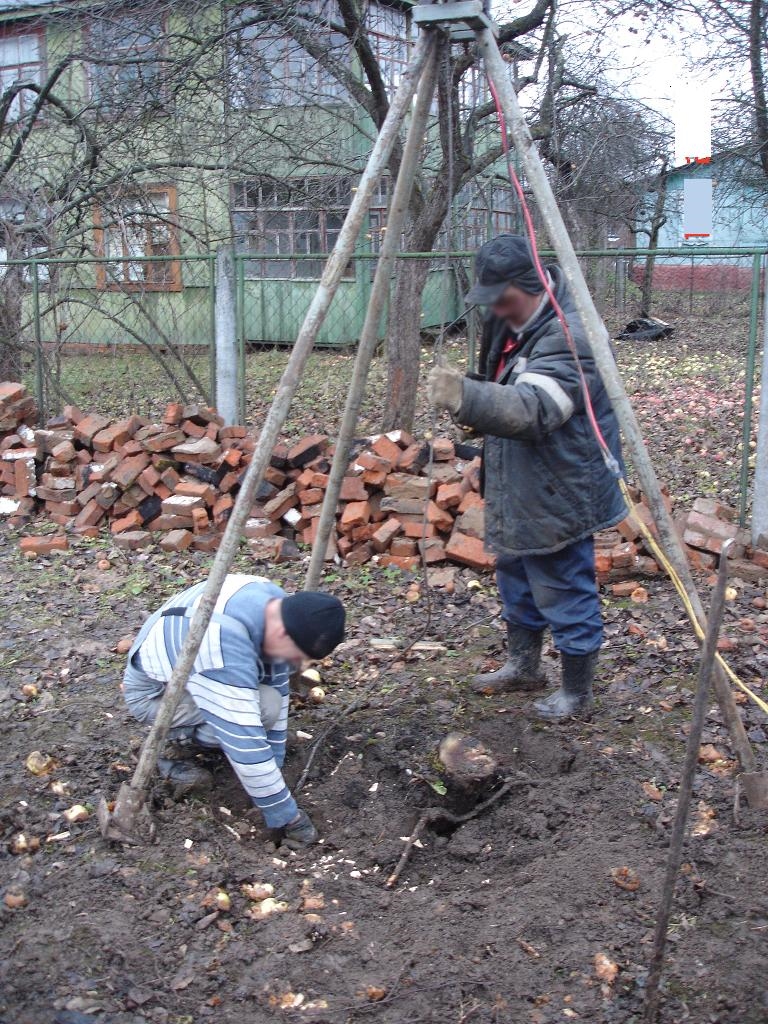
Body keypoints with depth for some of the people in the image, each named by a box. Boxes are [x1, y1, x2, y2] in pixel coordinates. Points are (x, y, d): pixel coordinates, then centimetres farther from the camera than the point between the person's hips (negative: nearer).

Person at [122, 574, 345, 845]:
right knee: (264, 707, -26)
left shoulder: (273, 602, -16)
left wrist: (274, 763, -2)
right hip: (154, 691, -8)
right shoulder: (224, 647, -41)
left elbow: (277, 688, -4)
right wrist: (286, 818, -27)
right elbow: (246, 746, -37)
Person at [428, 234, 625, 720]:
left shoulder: (567, 335, -26)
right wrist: (468, 399, 5)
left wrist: (468, 397, -54)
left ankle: (577, 693, 21)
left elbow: (532, 409, -42)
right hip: (518, 490, 10)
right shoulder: (511, 321, 5)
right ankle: (523, 665, 42)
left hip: (558, 496, -10)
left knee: (566, 594, 3)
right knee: (517, 581, 23)